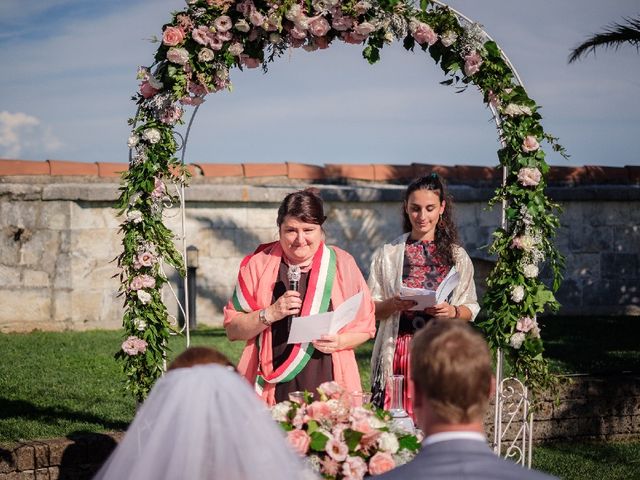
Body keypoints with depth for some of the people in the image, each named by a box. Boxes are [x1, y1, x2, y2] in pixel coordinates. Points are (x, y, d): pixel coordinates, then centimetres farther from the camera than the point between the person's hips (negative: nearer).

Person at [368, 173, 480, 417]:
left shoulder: (457, 256, 9)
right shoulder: (387, 253, 6)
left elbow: (470, 308, 9)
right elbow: (369, 309, 6)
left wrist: (452, 311, -11)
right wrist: (392, 305, -14)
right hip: (398, 350, 0)